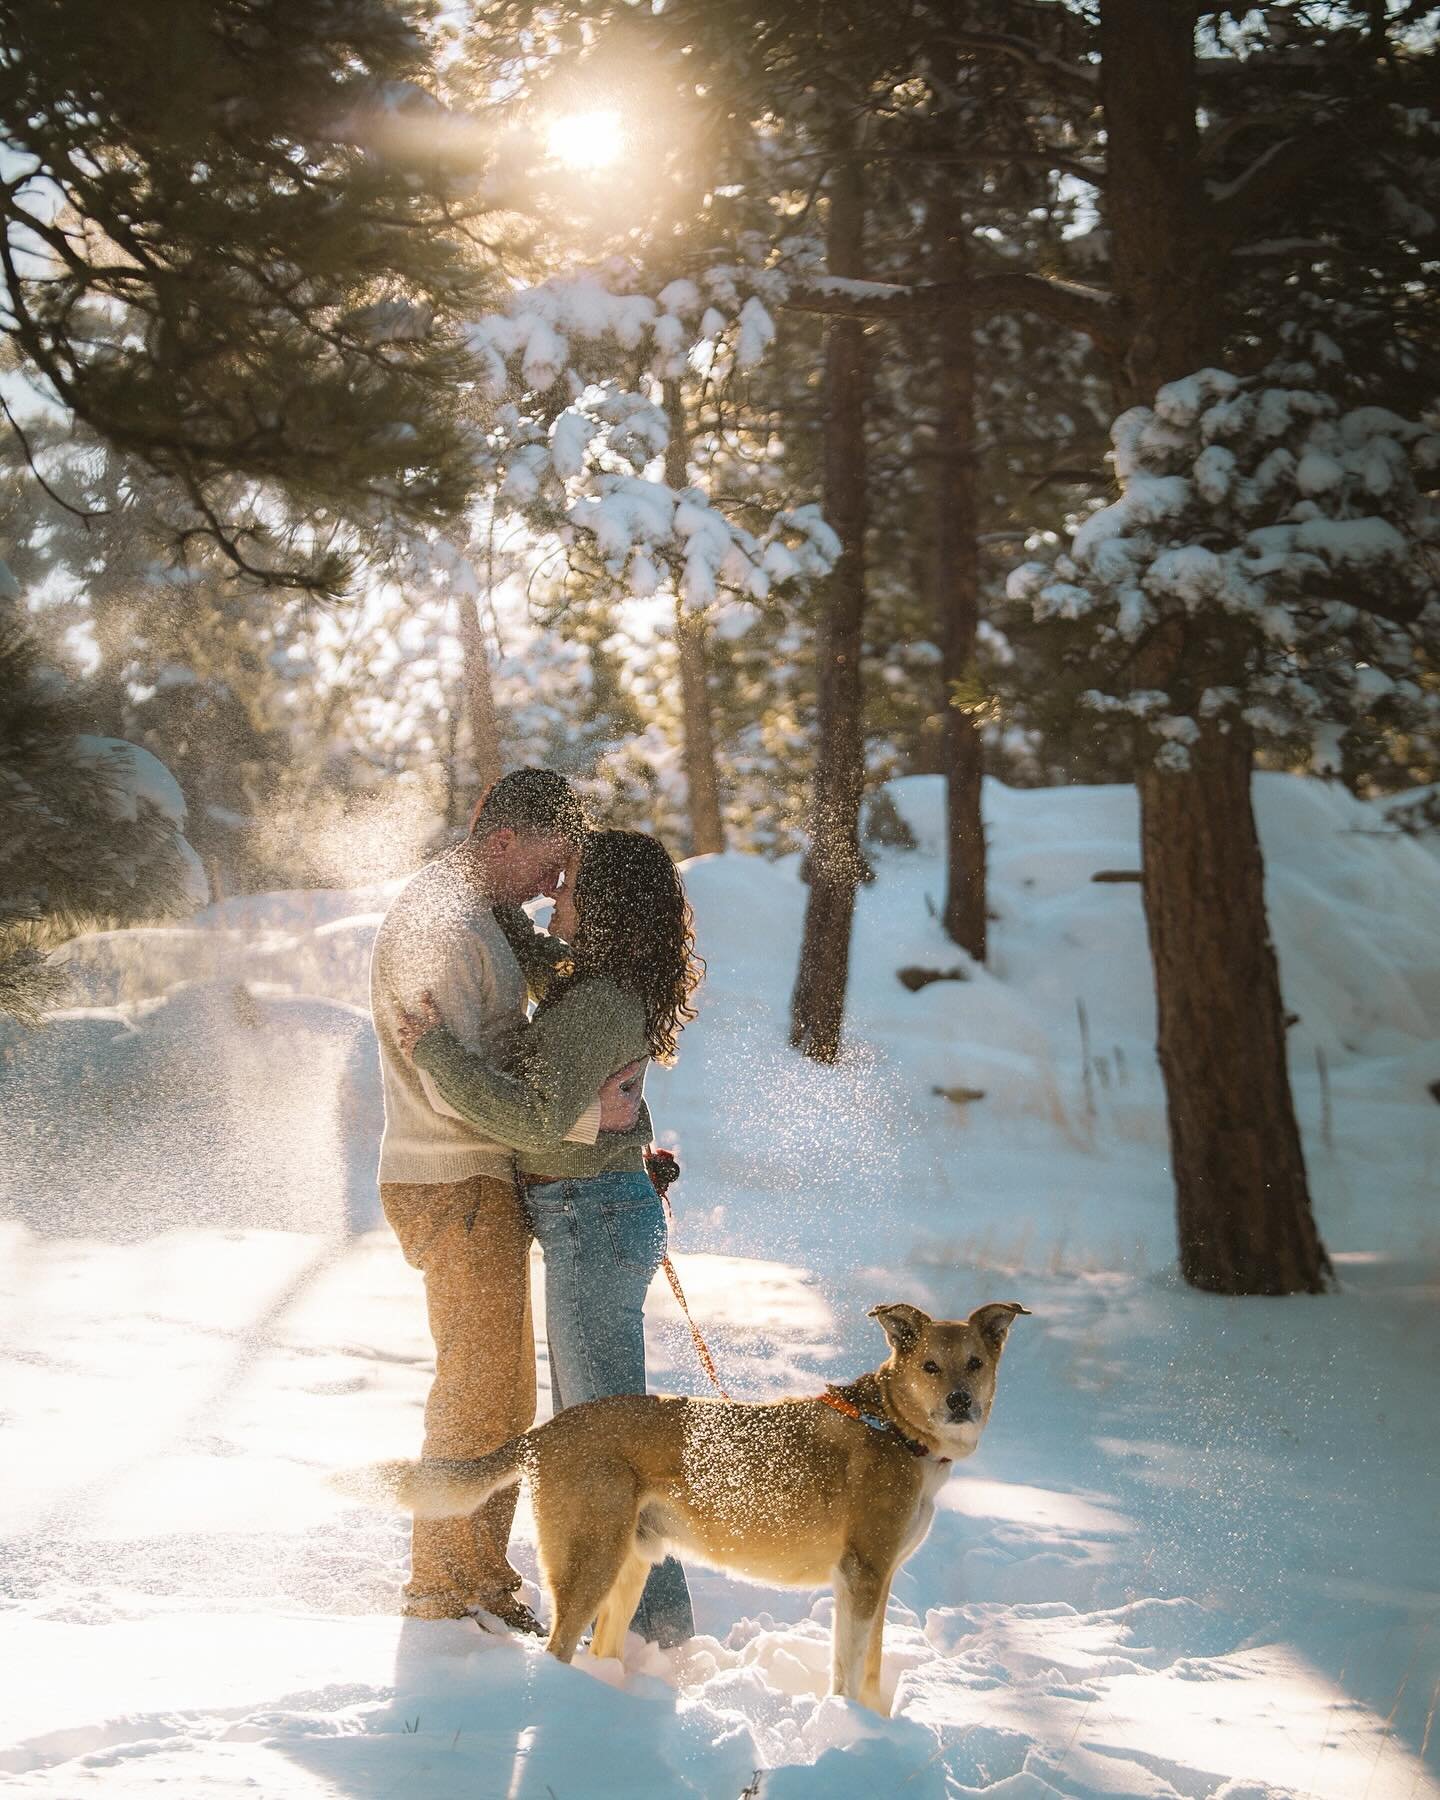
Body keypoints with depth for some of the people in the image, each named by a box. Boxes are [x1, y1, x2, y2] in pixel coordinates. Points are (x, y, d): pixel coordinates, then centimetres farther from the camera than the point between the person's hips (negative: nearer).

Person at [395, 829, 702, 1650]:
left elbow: (540, 1118, -25)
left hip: (592, 1220, -10)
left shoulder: (598, 1002, -19)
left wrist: (441, 1051, -22)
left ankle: (659, 1615, -1)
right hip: (607, 1214, 10)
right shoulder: (616, 992, 11)